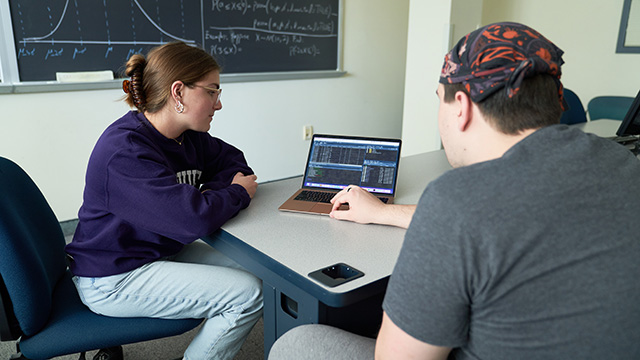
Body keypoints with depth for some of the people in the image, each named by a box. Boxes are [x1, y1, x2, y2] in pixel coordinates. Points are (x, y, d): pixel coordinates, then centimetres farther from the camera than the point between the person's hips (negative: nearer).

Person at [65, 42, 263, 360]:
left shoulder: (187, 136, 1)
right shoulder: (126, 152, -27)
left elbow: (231, 160, 13)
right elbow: (193, 219, -35)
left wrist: (217, 190, -10)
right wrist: (237, 193, -16)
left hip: (162, 250, 9)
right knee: (249, 295, -17)